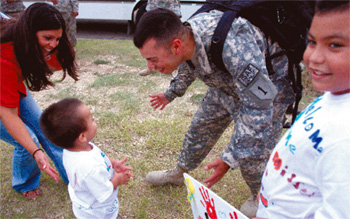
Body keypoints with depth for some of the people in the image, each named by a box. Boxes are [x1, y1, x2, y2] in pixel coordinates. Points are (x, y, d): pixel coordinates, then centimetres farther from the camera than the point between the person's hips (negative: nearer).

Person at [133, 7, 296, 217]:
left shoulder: (232, 47, -46)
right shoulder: (186, 34, -20)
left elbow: (258, 108, -39)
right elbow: (188, 67, 6)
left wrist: (230, 158, -36)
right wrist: (171, 93, 23)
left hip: (267, 87, -6)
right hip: (226, 82, 7)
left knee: (251, 153, -5)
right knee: (200, 128, 14)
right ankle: (179, 173, 39)